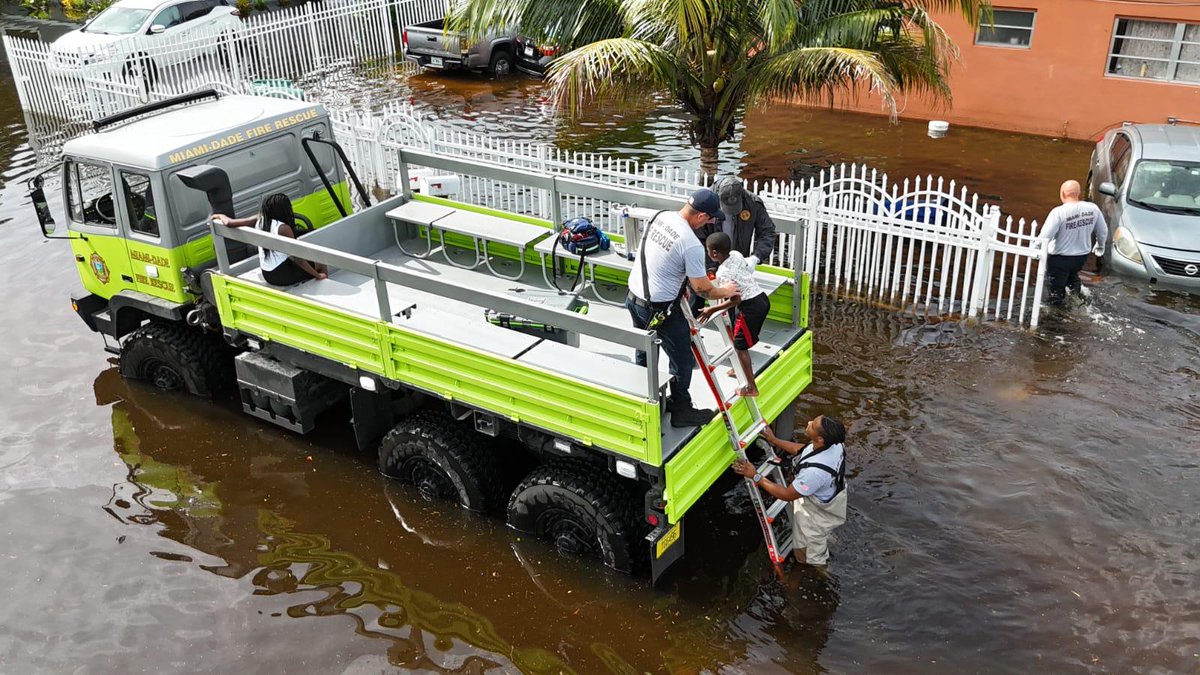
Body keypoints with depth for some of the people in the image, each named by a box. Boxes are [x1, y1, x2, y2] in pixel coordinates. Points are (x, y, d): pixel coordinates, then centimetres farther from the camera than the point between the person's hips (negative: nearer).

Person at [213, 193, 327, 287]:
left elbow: (229, 223, -1)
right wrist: (318, 276, -12)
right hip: (282, 275, -8)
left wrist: (220, 216, 22)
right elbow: (297, 258, -20)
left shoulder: (259, 220, -3)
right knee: (321, 266, 9)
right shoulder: (284, 228, -22)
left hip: (267, 275, 8)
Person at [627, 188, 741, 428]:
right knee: (682, 362, 11)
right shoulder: (691, 245, -24)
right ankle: (682, 411, 24)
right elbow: (703, 289, -15)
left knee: (644, 354, 25)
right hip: (660, 310, -8)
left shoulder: (660, 217, -1)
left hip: (634, 298, 8)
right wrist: (726, 292, 5)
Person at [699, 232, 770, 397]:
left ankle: (751, 388, 4)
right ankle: (741, 369, 43)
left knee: (740, 345, 2)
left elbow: (735, 300, -21)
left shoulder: (723, 273, -20)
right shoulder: (736, 254, 2)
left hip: (750, 306, -9)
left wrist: (712, 309, -13)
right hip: (762, 298, 9)